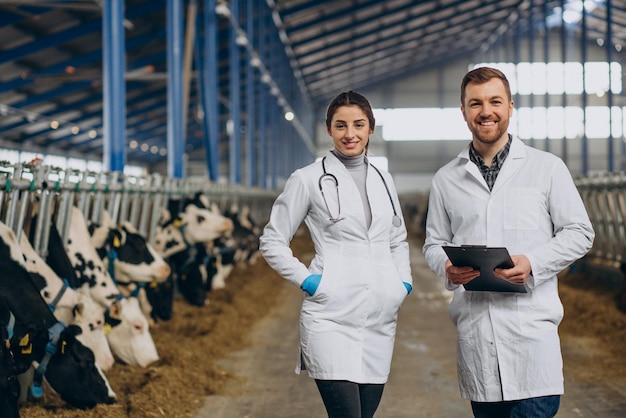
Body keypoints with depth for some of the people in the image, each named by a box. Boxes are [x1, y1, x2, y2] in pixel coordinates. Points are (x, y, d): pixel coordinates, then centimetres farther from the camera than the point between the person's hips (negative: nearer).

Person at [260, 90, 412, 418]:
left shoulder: (382, 180, 15)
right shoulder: (308, 179, -1)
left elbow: (398, 240, 27)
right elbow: (272, 242, 3)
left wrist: (405, 281, 12)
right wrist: (306, 280, -7)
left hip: (380, 317, 5)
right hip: (331, 317, -5)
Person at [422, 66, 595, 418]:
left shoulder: (547, 168, 5)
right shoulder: (447, 179, 12)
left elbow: (580, 233, 5)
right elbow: (434, 243, 17)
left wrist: (533, 262, -11)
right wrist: (447, 267, -6)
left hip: (532, 326, -2)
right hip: (474, 331, 3)